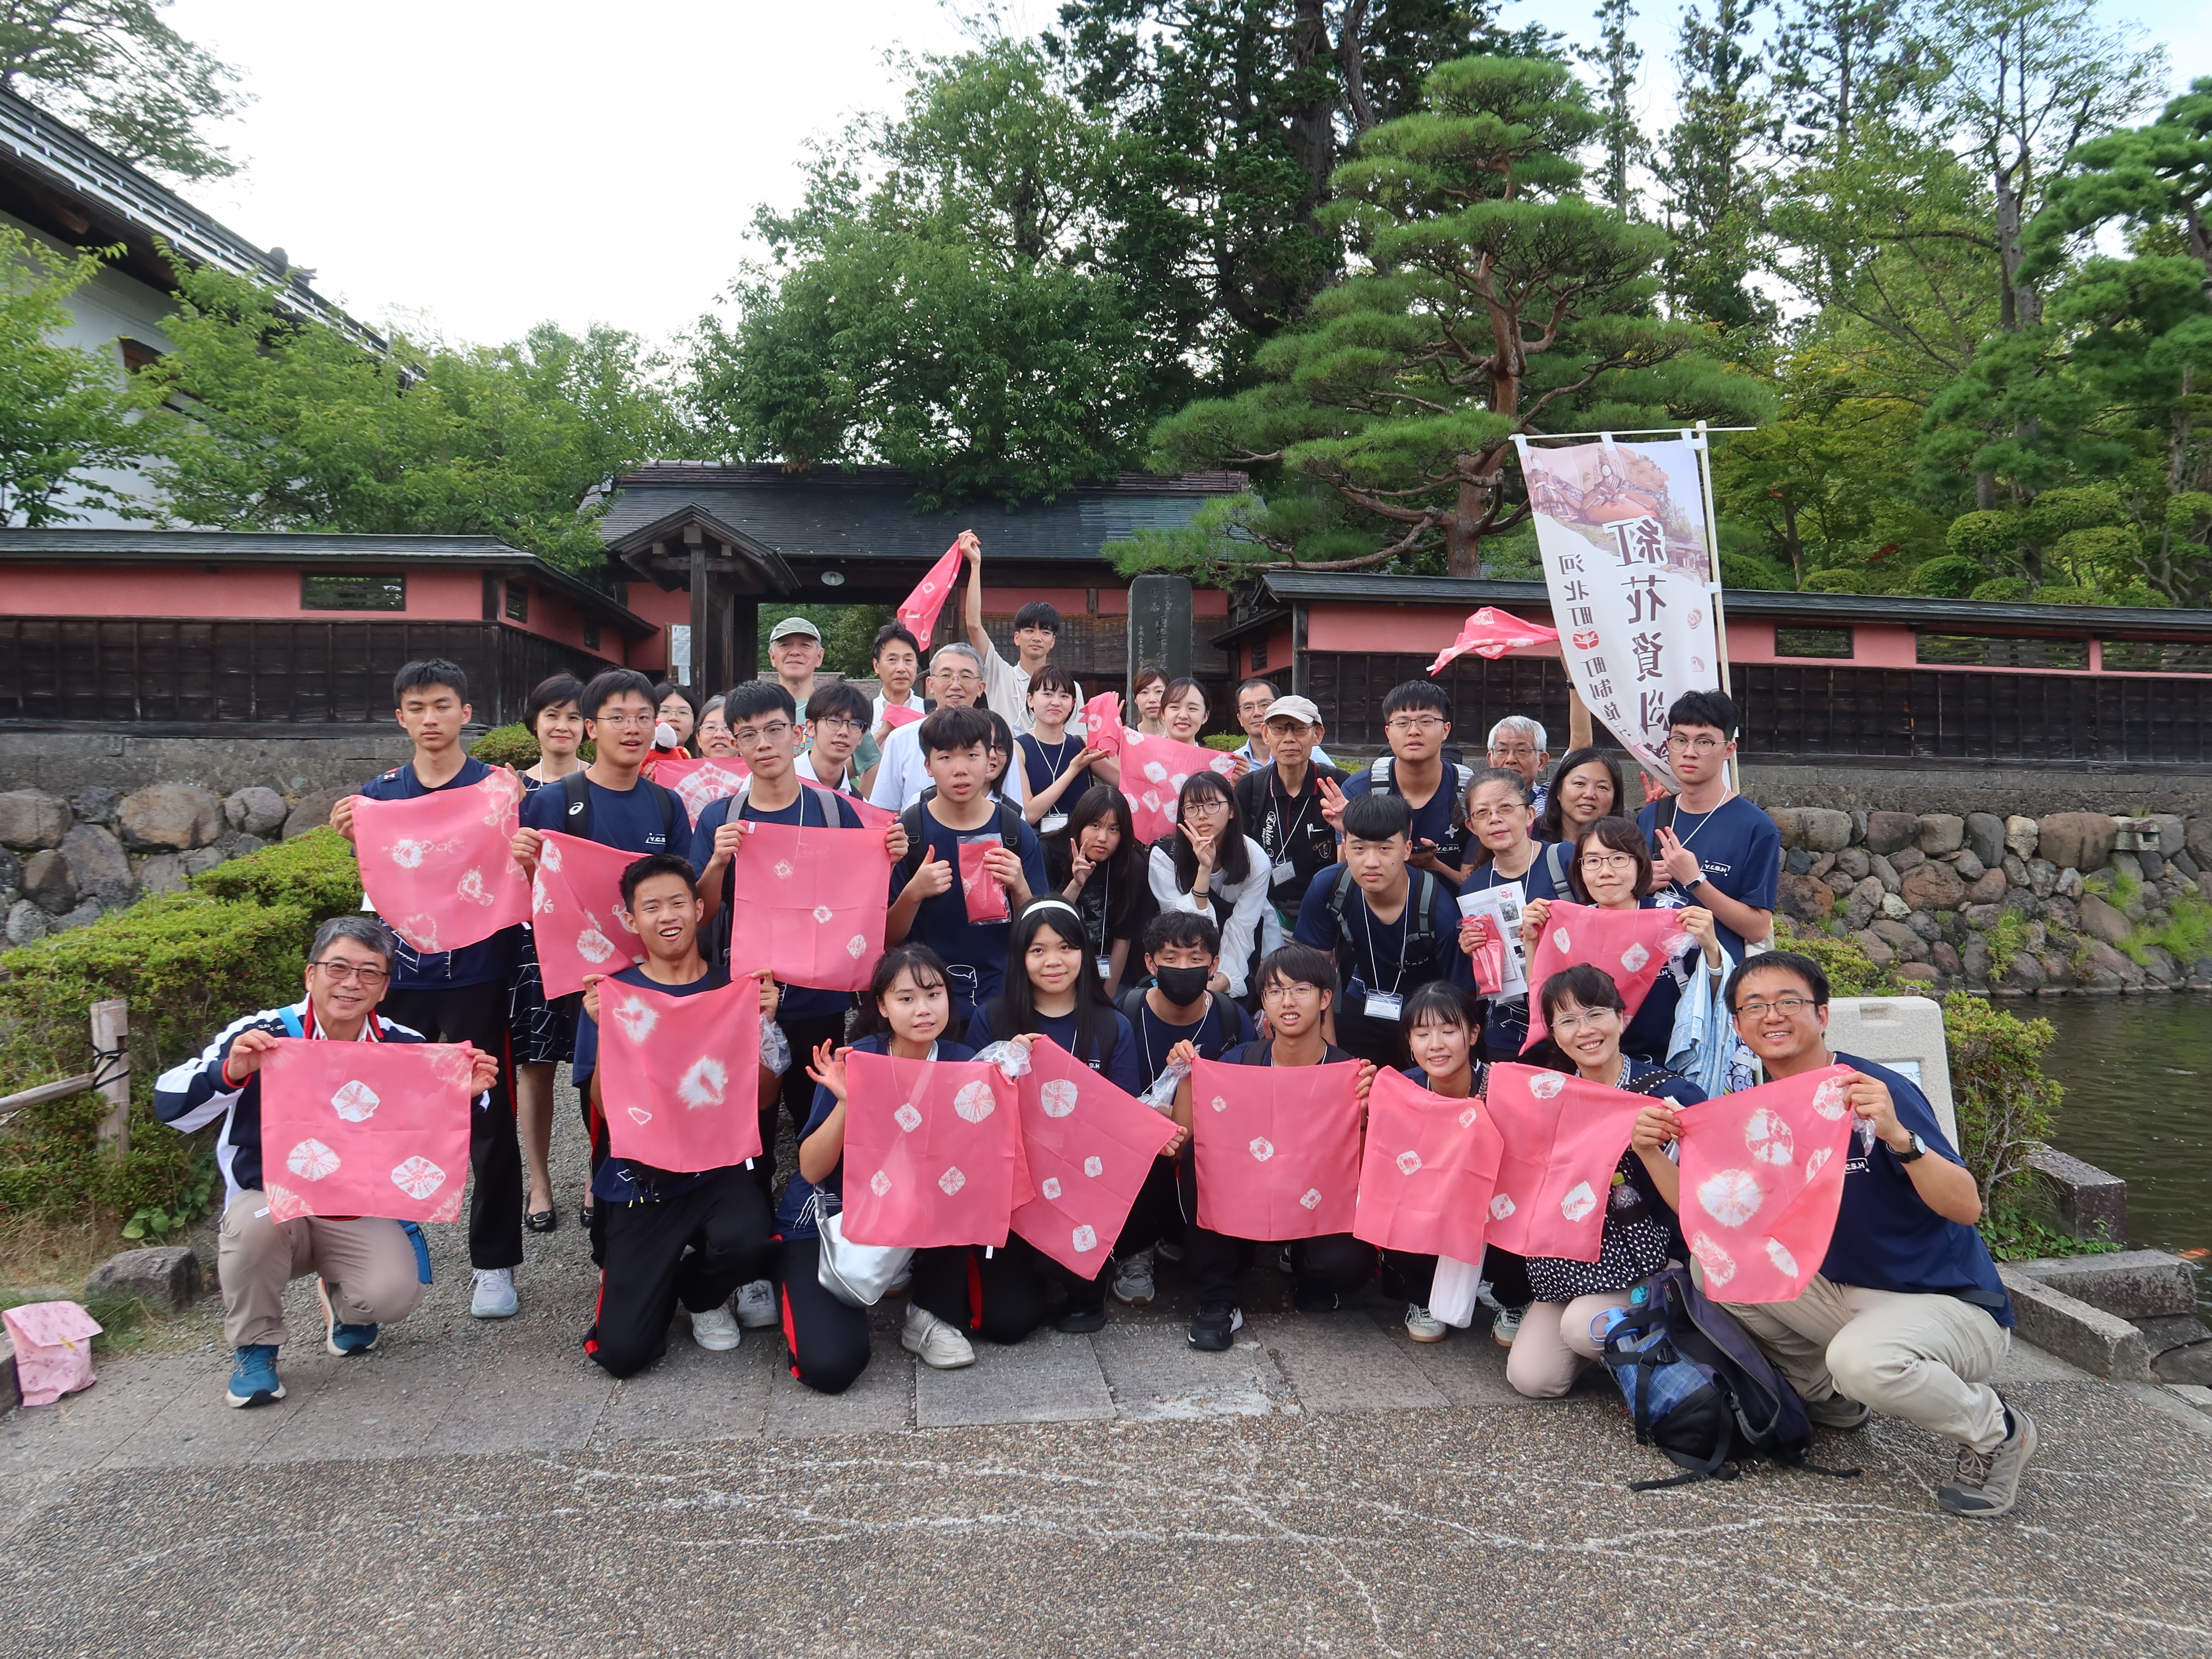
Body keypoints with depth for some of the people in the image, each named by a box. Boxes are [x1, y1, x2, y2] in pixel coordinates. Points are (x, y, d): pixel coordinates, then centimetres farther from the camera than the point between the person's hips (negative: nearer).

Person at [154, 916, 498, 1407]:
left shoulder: (407, 1049, -6)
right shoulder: (261, 1036, -12)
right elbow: (170, 1107, -17)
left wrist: (469, 1095, -21)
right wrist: (230, 1073, -36)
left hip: (362, 1216, 1)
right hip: (272, 1201, -1)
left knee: (394, 1295, -25)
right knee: (255, 1223, -35)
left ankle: (344, 1304, 16)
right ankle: (254, 1347, -5)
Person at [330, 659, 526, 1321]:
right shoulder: (379, 795, 9)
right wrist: (353, 837, -13)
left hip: (478, 975, -3)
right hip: (403, 974, 3)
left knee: (488, 1121, 2)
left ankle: (495, 1262, 14)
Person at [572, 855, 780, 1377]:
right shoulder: (612, 993, 0)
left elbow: (765, 1095, -1)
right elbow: (605, 1105, -5)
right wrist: (604, 1029, -18)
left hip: (719, 1168, 1)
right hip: (640, 1178, 0)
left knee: (745, 1240, -34)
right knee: (622, 1351, -12)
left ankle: (702, 1294, 5)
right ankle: (642, 1278, 25)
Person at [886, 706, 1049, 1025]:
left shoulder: (1016, 833, -3)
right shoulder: (906, 832, -5)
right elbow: (887, 937, -3)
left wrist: (1019, 887, -18)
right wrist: (914, 893, -21)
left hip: (998, 999, 1)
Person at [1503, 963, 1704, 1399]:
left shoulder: (1671, 1094, -10)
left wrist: (1648, 1149, -31)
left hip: (1650, 1263, -4)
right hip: (1571, 1262, 4)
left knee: (1583, 1325, -30)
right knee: (1531, 1377, -12)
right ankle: (1604, 1342, 17)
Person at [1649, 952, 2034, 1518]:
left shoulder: (1878, 1092, -19)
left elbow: (1966, 1208, -27)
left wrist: (1896, 1135, -43)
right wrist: (1653, 1147, -11)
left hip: (1954, 1304, -7)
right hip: (1843, 1295, 7)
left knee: (1862, 1359, -37)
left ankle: (1997, 1431, -2)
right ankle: (1828, 1396, 14)